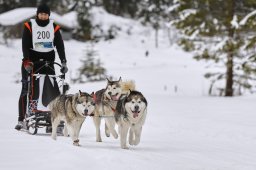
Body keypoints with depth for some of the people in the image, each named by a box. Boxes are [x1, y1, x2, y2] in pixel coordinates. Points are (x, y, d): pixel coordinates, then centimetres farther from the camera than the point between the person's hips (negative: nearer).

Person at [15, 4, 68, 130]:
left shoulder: (54, 27, 4)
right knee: (26, 90, -5)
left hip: (48, 61, 2)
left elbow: (60, 46, 0)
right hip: (31, 61, -2)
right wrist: (27, 61, -23)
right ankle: (21, 120, -4)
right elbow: (25, 45, -10)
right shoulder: (29, 26, -3)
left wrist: (63, 62, -11)